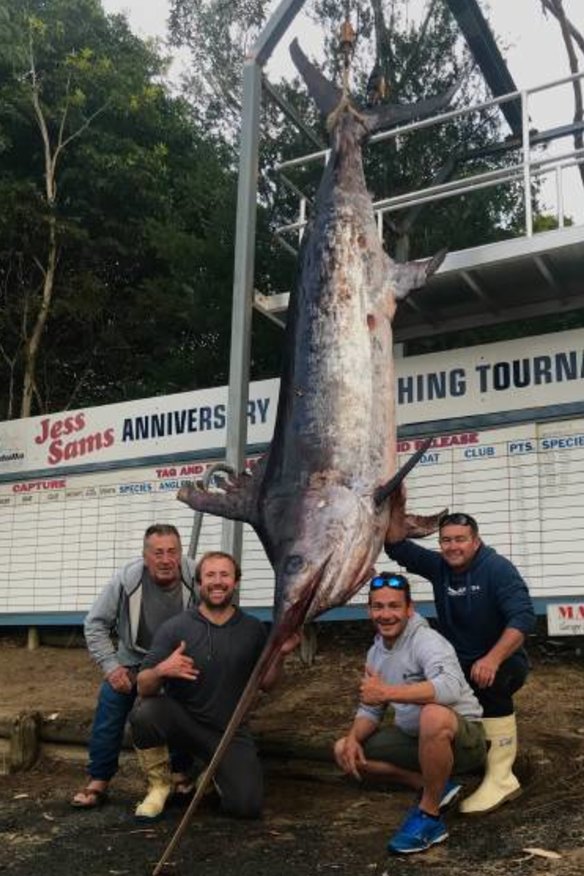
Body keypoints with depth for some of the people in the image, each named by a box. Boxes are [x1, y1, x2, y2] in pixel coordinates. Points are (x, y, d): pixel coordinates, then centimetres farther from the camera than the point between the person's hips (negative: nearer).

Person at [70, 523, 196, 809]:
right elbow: (95, 624, -12)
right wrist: (111, 666, -17)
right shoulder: (126, 578, -25)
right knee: (110, 703, -14)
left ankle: (180, 775, 10)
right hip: (133, 659, 0)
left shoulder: (196, 578, -26)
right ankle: (98, 782, -2)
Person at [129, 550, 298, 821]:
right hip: (180, 721, -1)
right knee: (145, 712, -32)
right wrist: (161, 670, -34)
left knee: (248, 806, -15)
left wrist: (280, 655, -12)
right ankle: (159, 785, -3)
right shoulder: (174, 628, -9)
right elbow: (143, 688, -12)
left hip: (230, 732, 1)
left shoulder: (253, 629, -2)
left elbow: (264, 684, 6)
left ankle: (215, 772, 20)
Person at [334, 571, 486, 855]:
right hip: (415, 738, 8)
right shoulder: (376, 652, 4)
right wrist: (353, 738, -10)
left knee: (434, 715, -40)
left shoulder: (426, 640, -21)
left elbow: (451, 687, -41)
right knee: (344, 750, 3)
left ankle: (429, 816, -18)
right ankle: (434, 787, 4)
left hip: (461, 738, -8)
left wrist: (388, 692, -39)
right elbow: (370, 708, 11)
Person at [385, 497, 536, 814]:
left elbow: (523, 617, -26)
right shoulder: (439, 566, 1)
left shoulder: (498, 568, -17)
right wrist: (397, 510, -16)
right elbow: (399, 548, -1)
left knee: (490, 683, -36)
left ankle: (501, 778, -30)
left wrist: (492, 660, -38)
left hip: (503, 662, -6)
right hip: (458, 663, 6)